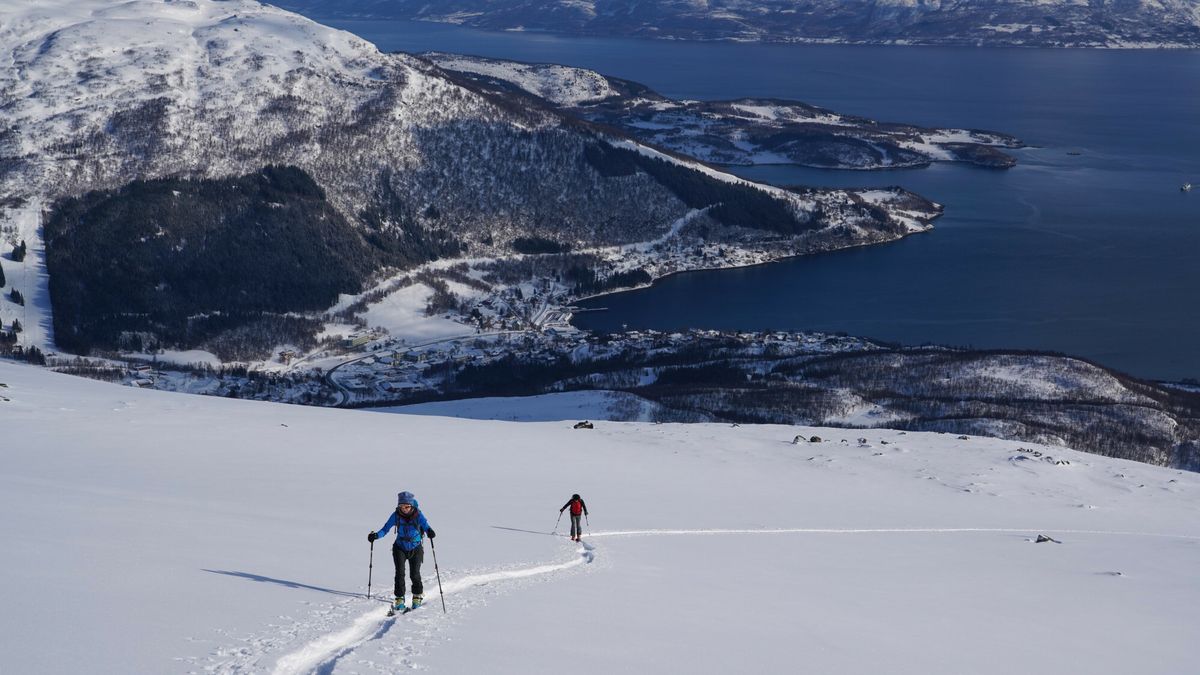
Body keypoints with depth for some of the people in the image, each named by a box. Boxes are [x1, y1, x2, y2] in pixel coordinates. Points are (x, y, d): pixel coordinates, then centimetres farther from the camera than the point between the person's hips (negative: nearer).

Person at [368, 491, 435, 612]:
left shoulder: (418, 515, -15)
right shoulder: (396, 515, -12)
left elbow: (426, 525, -27)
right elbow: (385, 528, -10)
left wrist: (430, 532, -50)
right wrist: (376, 535, -28)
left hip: (415, 549, -1)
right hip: (400, 548, 1)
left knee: (414, 574, -6)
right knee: (400, 573, -10)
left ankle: (417, 596, 18)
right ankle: (400, 599, 1)